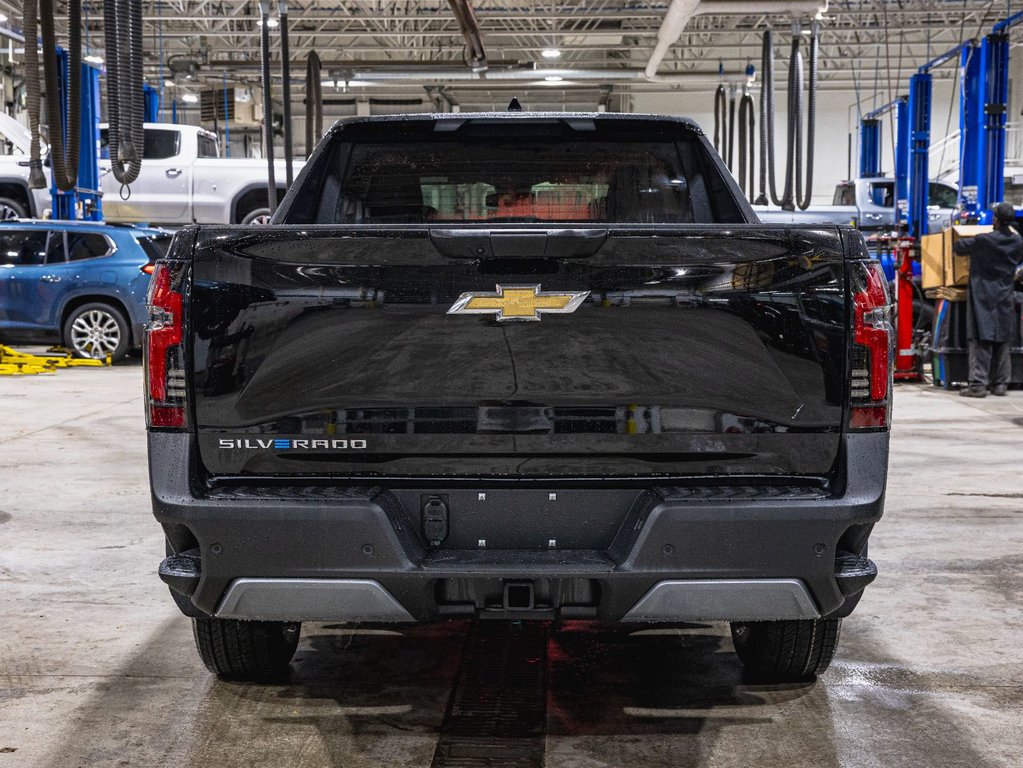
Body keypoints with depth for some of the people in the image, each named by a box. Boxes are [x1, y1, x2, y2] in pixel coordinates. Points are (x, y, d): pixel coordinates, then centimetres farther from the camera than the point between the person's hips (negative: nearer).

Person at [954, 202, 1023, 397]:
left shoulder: (983, 241, -14)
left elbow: (959, 247, -2)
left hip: (983, 298, -4)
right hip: (1005, 299, 5)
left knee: (981, 340, -6)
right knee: (1002, 342, 10)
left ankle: (978, 384, -10)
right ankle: (1000, 384, 13)